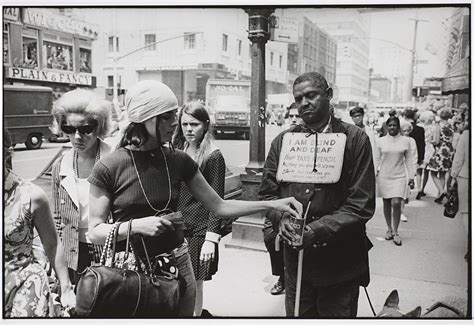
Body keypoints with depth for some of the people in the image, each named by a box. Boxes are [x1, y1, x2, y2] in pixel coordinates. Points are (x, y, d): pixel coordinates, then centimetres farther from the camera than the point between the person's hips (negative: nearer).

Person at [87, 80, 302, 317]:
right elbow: (95, 232, -7)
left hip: (177, 267, 3)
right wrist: (135, 225, -24)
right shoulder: (108, 168, -12)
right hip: (129, 270, -2)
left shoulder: (179, 161, -3)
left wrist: (273, 204, -5)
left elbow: (219, 206, 1)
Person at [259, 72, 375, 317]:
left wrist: (318, 230, -20)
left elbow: (362, 204, -10)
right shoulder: (282, 141, 5)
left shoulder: (355, 139, -6)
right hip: (295, 258, 3)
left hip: (340, 261, -2)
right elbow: (267, 192, 8)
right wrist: (282, 217, -13)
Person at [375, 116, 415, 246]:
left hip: (399, 176, -1)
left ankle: (395, 232, 4)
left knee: (396, 203, -10)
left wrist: (411, 177, 4)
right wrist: (374, 174, 4)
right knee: (386, 203, 8)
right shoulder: (381, 141, 2)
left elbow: (409, 160, 6)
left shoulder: (405, 141, 2)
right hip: (384, 176, 1)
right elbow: (377, 159, 7)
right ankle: (389, 229, 23)